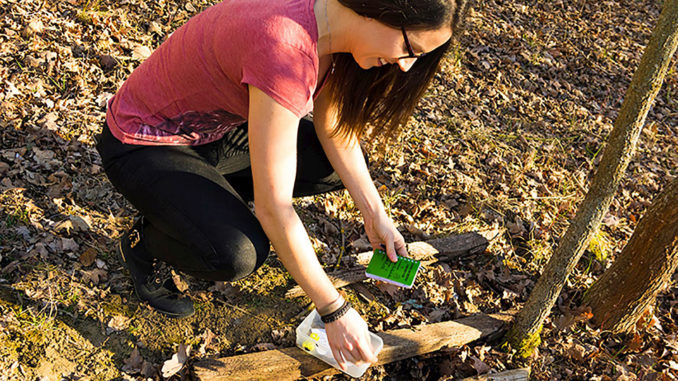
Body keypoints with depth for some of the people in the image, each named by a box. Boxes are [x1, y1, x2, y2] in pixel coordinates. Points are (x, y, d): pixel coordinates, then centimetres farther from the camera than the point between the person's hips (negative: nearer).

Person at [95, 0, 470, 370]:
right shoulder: (284, 48, -37)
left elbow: (331, 126, 4)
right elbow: (273, 207, -33)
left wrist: (375, 215, -1)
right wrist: (334, 312, -24)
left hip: (216, 128, 8)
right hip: (144, 147, -8)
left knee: (336, 164, 1)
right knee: (237, 254, -30)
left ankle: (207, 200, 13)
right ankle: (145, 242, 4)